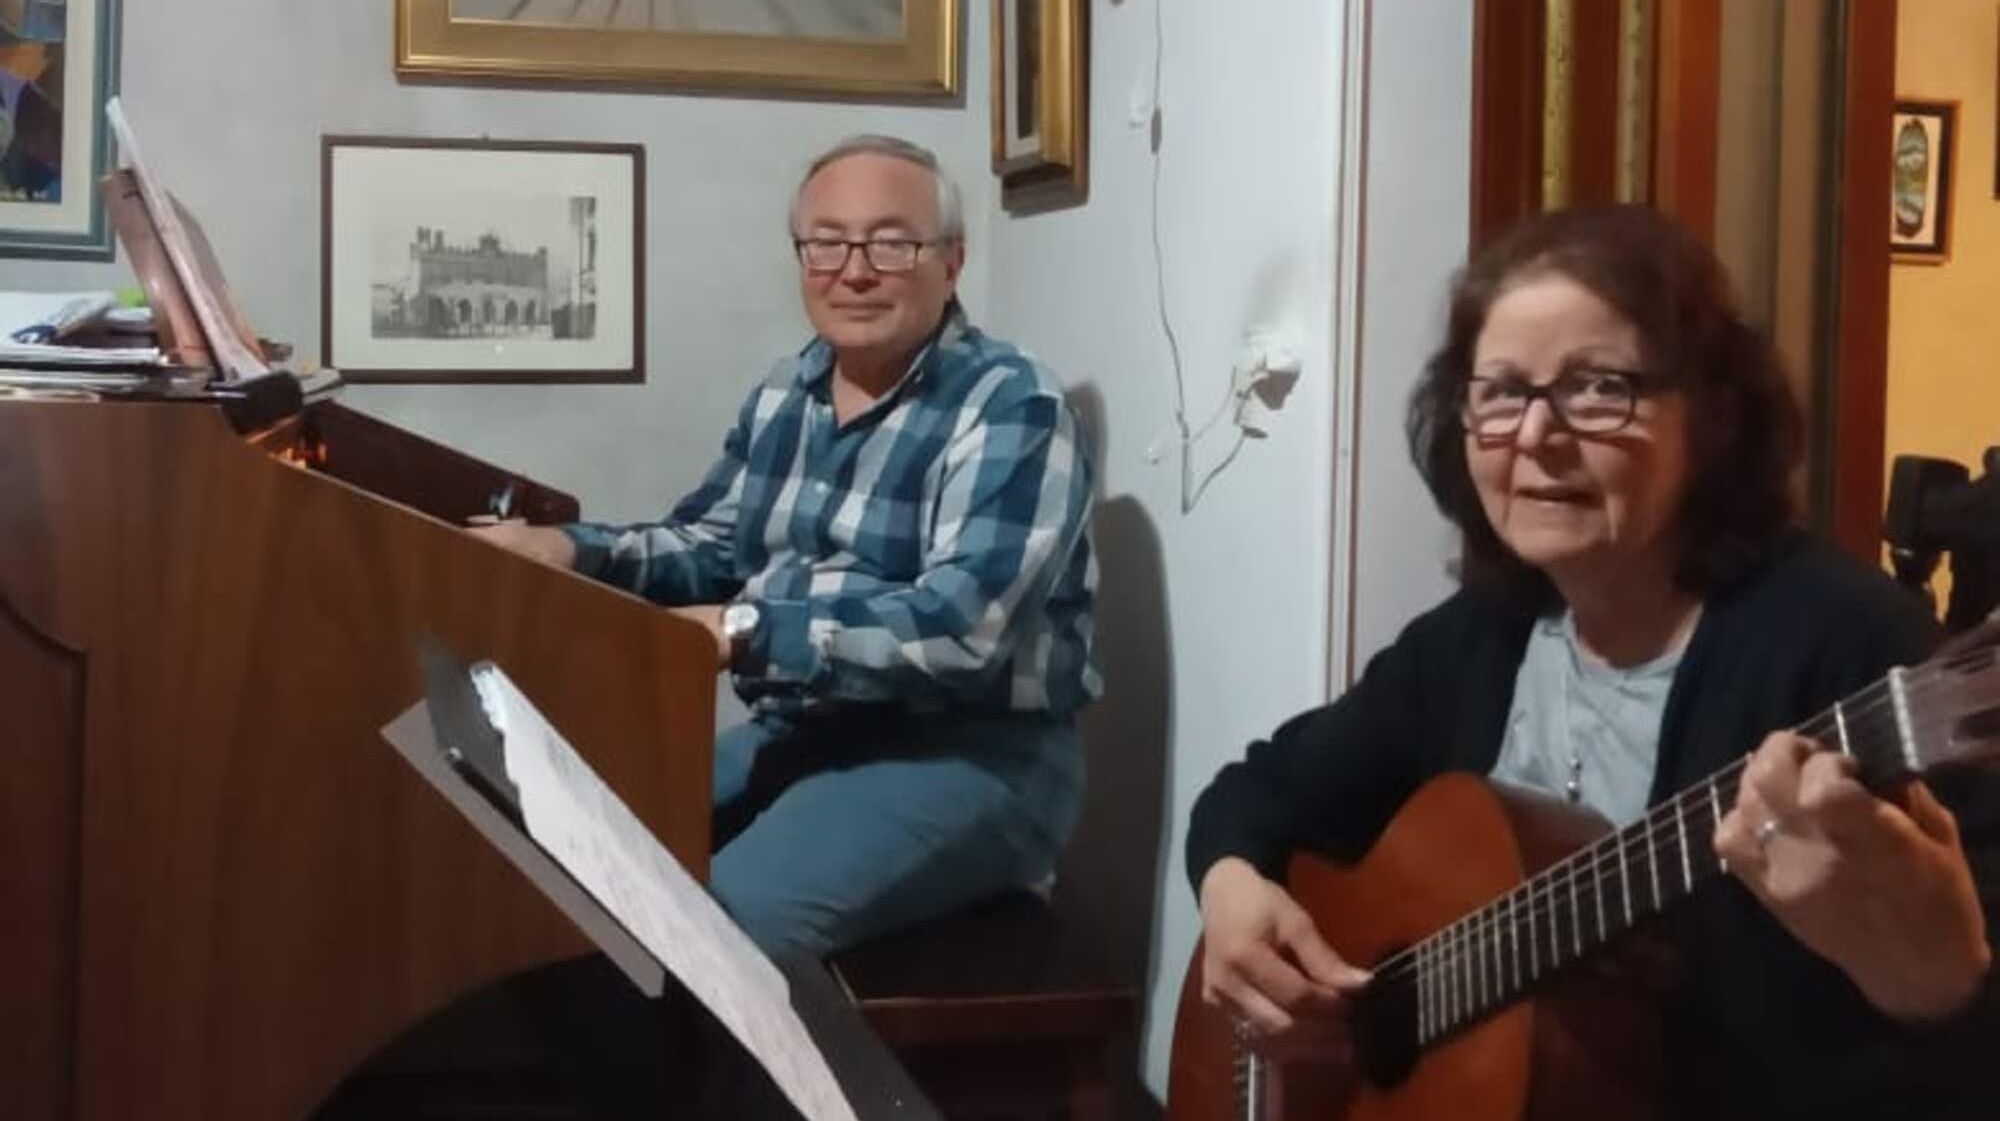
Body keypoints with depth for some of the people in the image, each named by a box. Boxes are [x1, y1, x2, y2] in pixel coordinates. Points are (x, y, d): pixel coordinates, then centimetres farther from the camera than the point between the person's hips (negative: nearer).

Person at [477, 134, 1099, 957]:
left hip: (969, 755, -7)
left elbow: (961, 626, -26)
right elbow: (712, 549, 17)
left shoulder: (1011, 408, -14)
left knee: (720, 925, -28)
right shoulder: (784, 395, 11)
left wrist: (743, 633, -32)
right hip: (796, 731, 8)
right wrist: (574, 551, -2)